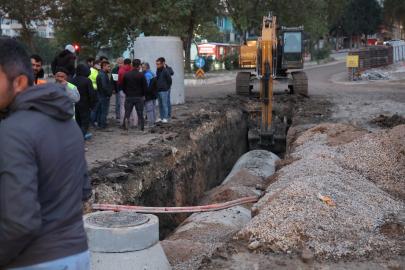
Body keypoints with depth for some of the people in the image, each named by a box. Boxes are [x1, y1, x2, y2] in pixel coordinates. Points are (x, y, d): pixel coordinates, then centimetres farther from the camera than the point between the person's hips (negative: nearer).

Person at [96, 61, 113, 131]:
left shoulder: (101, 74, 16)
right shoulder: (103, 75, -18)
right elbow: (104, 86, -26)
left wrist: (109, 93, 15)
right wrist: (108, 94, -17)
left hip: (101, 96, 11)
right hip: (105, 96, -11)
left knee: (102, 111, 19)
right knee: (104, 112, -5)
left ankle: (100, 124, 28)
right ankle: (104, 127, -2)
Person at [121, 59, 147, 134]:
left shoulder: (126, 74, 0)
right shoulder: (141, 75, -8)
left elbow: (122, 86, 3)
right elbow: (145, 87, -6)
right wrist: (143, 95, 9)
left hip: (128, 97, 2)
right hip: (139, 97, -2)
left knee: (127, 113, 9)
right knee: (140, 113, 7)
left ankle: (126, 129, 3)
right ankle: (142, 129, 9)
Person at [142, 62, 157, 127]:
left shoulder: (147, 75, -16)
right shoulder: (153, 74, 12)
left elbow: (146, 85, -20)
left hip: (148, 95, -9)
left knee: (149, 110, -4)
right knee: (153, 109, 14)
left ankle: (150, 124, -2)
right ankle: (154, 122, 20)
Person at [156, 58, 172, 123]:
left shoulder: (165, 71, -12)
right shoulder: (157, 71, 12)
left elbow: (169, 79, -9)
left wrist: (168, 86, 0)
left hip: (163, 91, -8)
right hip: (158, 90, 8)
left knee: (164, 105, -3)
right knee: (160, 105, 11)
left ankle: (165, 118, 1)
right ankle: (161, 117, 17)